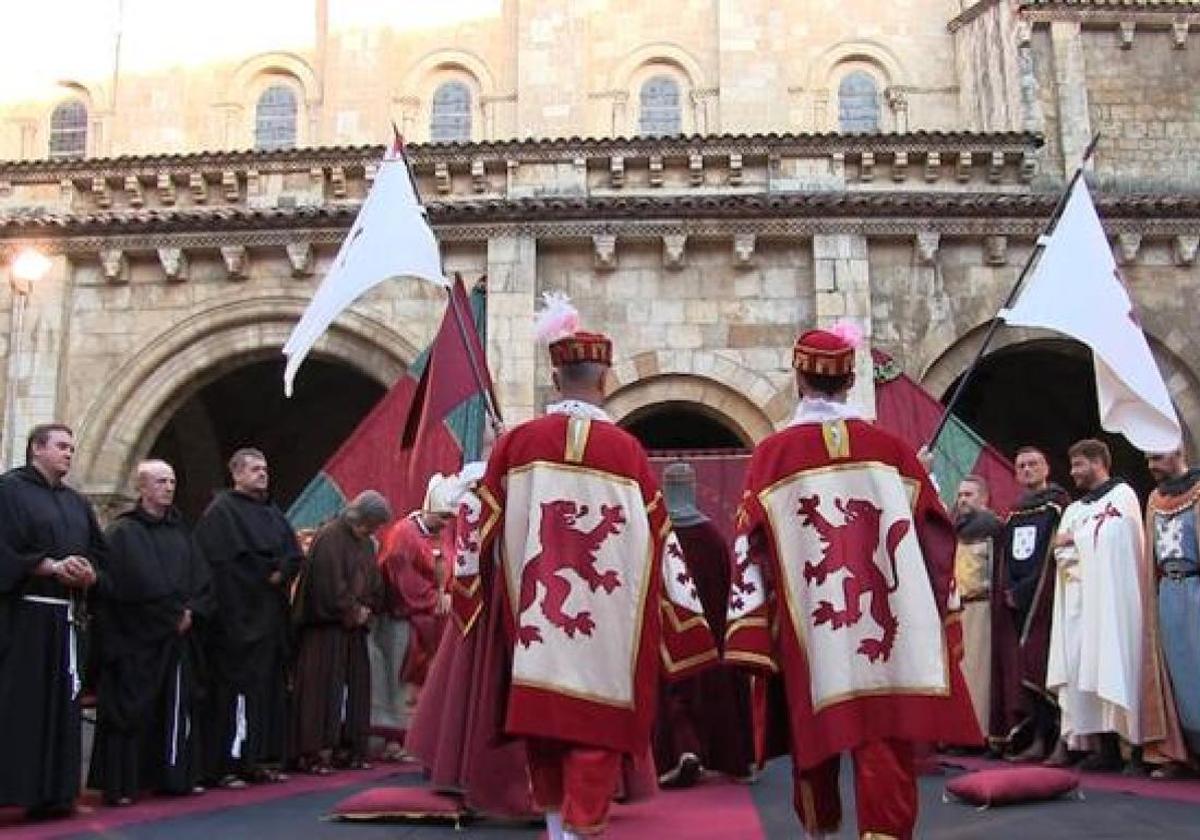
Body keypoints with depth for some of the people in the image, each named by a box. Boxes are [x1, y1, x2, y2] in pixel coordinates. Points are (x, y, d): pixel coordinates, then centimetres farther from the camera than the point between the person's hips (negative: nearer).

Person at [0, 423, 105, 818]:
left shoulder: (77, 503, 18)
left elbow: (99, 551, 18)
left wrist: (88, 573, -3)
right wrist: (53, 567, -18)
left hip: (64, 615, 7)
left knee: (59, 704, 7)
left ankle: (51, 792, 12)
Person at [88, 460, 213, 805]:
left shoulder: (180, 531, 14)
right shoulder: (123, 532, -4)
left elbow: (202, 580, 11)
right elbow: (128, 583, -14)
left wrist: (191, 610, -7)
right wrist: (172, 613, -12)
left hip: (177, 637, 6)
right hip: (135, 637, -6)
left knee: (178, 707, 7)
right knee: (131, 709, -4)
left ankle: (175, 776, 16)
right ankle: (120, 785, 3)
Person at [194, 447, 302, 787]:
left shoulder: (272, 512, 18)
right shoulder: (221, 511, -4)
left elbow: (294, 555, 13)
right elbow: (224, 559, -16)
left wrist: (280, 572, -7)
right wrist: (268, 571, -11)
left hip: (271, 615, 7)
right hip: (237, 615, -7)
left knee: (271, 685, 7)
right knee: (235, 687, -7)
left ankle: (263, 759, 13)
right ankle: (227, 765, -2)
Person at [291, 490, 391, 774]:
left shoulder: (366, 543, 13)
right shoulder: (329, 539, -12)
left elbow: (374, 582, 15)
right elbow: (330, 584, -18)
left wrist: (366, 609, -1)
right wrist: (353, 611, -10)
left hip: (353, 626, 8)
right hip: (326, 626, -8)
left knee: (355, 685, 7)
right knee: (324, 686, -7)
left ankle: (349, 747, 14)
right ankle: (314, 752, -2)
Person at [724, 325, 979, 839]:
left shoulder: (772, 455, -1)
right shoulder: (891, 448, 4)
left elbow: (752, 550, -4)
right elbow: (934, 540, 7)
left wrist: (752, 640, 0)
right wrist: (943, 625, 15)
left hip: (810, 636, 0)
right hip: (889, 635, 0)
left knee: (816, 739, 18)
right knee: (885, 754, 0)